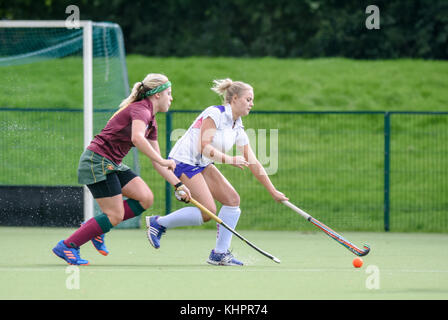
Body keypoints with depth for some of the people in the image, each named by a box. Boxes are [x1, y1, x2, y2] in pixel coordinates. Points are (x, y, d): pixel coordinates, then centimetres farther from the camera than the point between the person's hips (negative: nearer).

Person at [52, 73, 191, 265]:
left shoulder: (151, 122, 15)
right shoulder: (141, 109, -15)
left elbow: (156, 162, 20)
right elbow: (137, 138, -35)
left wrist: (178, 185, 14)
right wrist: (162, 161, -31)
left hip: (112, 165, 10)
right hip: (97, 161, -10)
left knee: (146, 199, 0)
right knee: (115, 215, -10)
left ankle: (95, 228, 9)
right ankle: (67, 246, -3)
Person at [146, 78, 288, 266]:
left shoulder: (238, 129, 9)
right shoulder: (215, 114, -15)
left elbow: (253, 164, 12)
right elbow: (205, 147, -21)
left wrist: (273, 191, 10)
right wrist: (230, 160, -28)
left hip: (202, 166, 9)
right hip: (183, 161, -9)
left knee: (232, 199, -4)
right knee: (208, 212, -17)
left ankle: (220, 253, 0)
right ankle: (158, 223, -3)